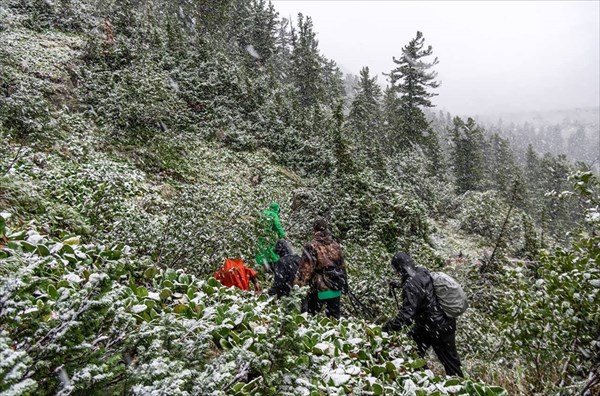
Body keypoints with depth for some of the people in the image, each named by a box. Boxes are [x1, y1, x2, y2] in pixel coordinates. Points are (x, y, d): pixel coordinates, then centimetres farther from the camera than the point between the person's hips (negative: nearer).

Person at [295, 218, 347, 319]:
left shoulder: (312, 246, -13)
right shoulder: (336, 245, 5)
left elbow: (306, 267, -15)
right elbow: (342, 266, 12)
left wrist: (300, 282, -9)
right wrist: (344, 283, 21)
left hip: (319, 288, -5)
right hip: (335, 286, 5)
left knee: (310, 314, 7)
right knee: (334, 315, 17)